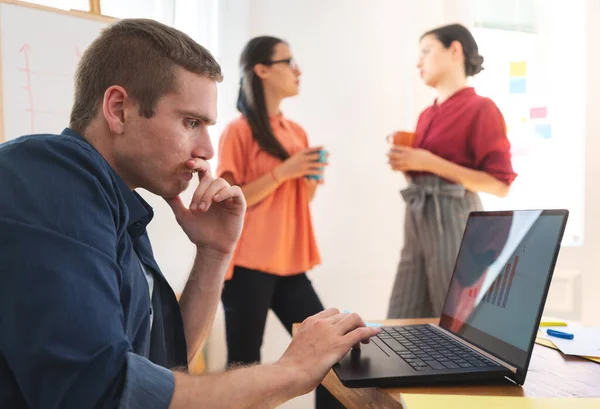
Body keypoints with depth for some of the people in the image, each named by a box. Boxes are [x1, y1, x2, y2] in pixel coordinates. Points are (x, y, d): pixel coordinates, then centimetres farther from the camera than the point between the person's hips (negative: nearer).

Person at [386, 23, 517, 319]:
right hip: (417, 218, 8)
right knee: (401, 327, 8)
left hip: (453, 220, -7)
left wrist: (431, 163, -16)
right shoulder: (427, 115, 15)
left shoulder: (481, 108, -7)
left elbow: (500, 185, -12)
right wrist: (406, 165, 2)